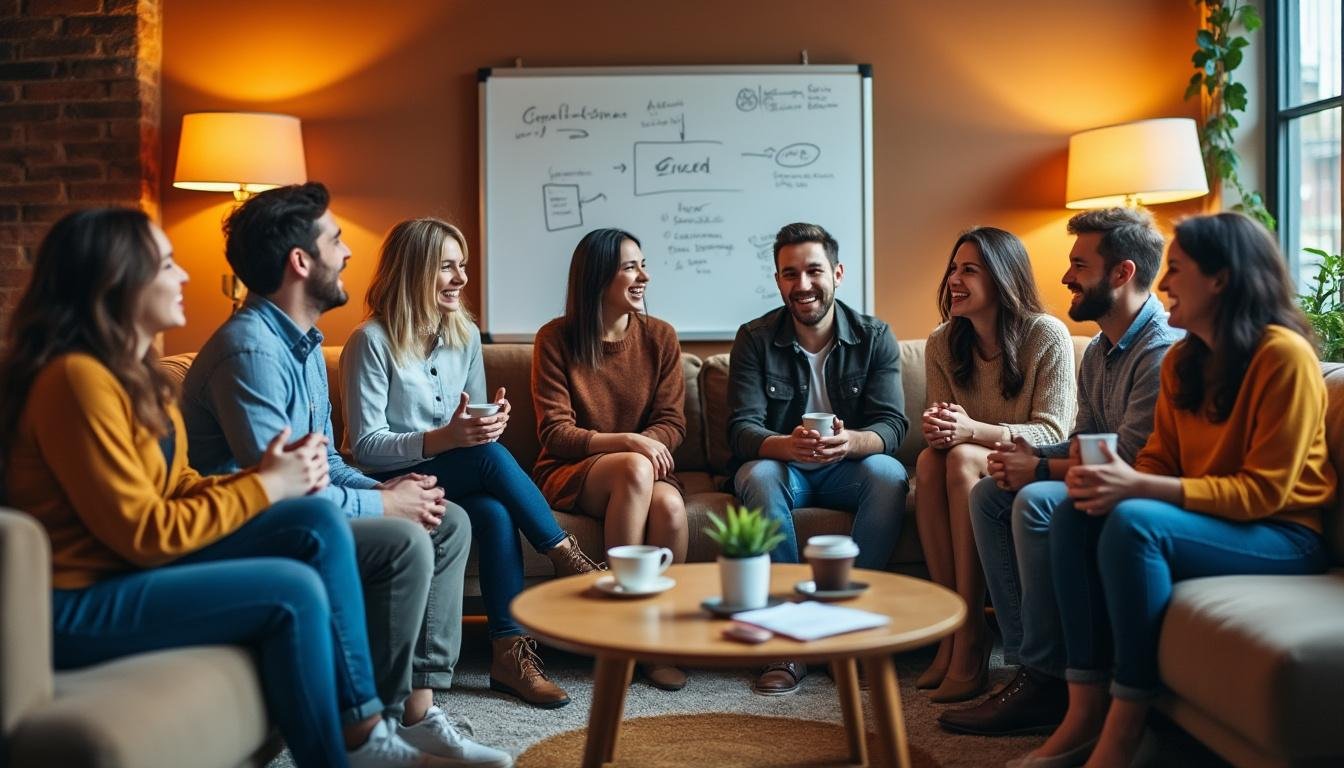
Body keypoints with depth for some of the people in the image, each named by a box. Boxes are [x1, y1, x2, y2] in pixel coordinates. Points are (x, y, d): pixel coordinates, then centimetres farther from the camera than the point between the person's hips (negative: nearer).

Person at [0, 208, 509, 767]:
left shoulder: (131, 370, 10)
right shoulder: (77, 379, -21)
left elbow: (179, 489, 8)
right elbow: (145, 533, -21)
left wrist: (278, 476, -9)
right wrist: (266, 486, -13)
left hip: (138, 563, 9)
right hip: (79, 601, -9)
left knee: (318, 520, -8)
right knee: (294, 591, -23)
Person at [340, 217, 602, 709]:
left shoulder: (466, 335, 8)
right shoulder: (371, 342, -11)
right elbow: (365, 447, -13)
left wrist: (490, 421, -11)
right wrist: (443, 438, -28)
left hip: (462, 480, 5)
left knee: (496, 513, -31)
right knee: (489, 457, -32)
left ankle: (510, 653, -27)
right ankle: (568, 558, -18)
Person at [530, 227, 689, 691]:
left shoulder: (659, 337, 5)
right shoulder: (556, 338, -4)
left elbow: (672, 423, 4)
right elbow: (554, 432, -9)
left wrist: (648, 443, -19)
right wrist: (627, 442, -23)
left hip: (644, 468, 3)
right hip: (569, 473, -3)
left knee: (669, 505, -33)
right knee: (635, 469, -36)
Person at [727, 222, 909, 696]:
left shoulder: (875, 337, -3)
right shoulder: (755, 339, -6)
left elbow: (892, 425, -12)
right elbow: (742, 429, -14)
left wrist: (851, 441, -37)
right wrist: (786, 445, -38)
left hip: (847, 469, 1)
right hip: (781, 466, -1)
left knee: (888, 473, -31)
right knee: (759, 476, -34)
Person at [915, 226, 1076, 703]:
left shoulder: (1047, 336, -13)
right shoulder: (942, 344, 2)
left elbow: (1053, 433, -18)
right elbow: (940, 425, 5)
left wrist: (974, 431, -33)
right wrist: (937, 430, -22)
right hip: (976, 468, 4)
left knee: (962, 460, -34)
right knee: (930, 460, -29)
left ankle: (971, 635, -31)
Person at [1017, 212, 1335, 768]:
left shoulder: (1284, 355, -17)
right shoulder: (1181, 360, 7)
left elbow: (1263, 491, -20)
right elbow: (1158, 460, 8)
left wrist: (1139, 489, -29)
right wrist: (1116, 480, -17)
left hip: (1282, 535, -7)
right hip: (1206, 519, 7)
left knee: (1134, 523, -32)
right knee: (1075, 514, -17)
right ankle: (1085, 711, -19)